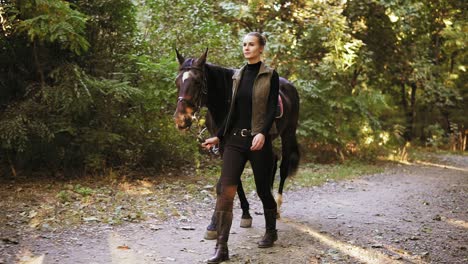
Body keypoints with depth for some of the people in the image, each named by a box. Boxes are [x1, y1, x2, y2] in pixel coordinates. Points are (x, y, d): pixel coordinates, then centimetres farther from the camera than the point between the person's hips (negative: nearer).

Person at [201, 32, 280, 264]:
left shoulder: (270, 76, -3)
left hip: (259, 140, -4)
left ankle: (271, 231, 37)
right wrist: (218, 136, 14)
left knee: (263, 189, 10)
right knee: (225, 190, -9)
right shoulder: (237, 75, 12)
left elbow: (271, 109, -11)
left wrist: (262, 133, -27)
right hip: (234, 139, 4)